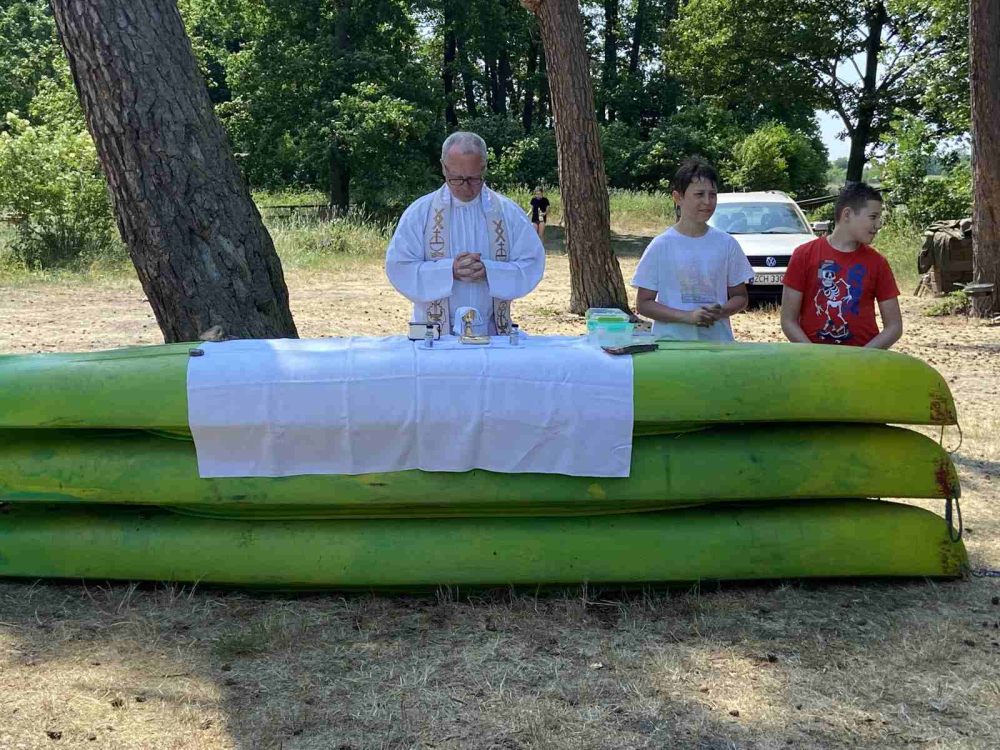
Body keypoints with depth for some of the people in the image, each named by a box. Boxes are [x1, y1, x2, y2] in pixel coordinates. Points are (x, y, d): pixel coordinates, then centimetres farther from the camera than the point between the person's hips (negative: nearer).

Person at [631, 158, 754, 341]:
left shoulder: (726, 244, 3)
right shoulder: (661, 246, -5)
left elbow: (740, 296, 11)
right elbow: (643, 304, -4)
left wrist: (721, 312, -12)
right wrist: (688, 316, -17)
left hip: (718, 342, 2)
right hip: (671, 343, -2)